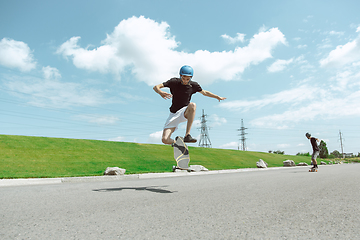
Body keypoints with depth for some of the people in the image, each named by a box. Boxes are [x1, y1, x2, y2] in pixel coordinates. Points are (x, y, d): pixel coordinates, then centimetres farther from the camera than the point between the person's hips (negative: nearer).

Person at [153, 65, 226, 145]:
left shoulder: (193, 85, -3)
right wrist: (160, 92, -37)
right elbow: (156, 87, -15)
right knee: (165, 140, -18)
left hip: (185, 113, 1)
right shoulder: (174, 82, -9)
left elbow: (205, 92, 16)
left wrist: (218, 97, 10)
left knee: (192, 105, -37)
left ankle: (187, 135, -33)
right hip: (174, 114, 0)